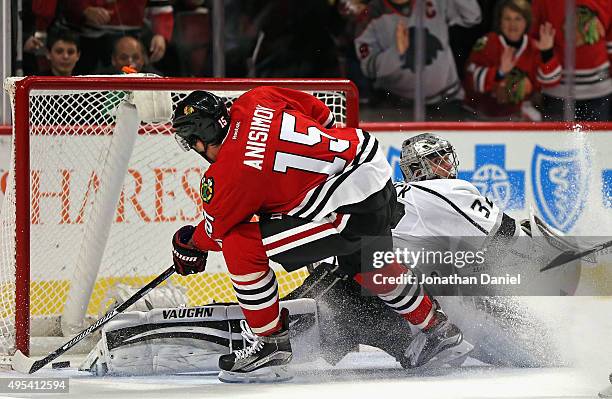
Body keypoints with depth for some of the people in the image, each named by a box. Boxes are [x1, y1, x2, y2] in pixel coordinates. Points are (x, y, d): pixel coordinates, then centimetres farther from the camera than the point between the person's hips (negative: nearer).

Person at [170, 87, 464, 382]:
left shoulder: (226, 175, -15)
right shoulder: (253, 101, 3)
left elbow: (217, 232, 3)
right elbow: (320, 113, 17)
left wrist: (188, 243, 23)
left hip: (351, 210, -9)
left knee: (240, 246, -9)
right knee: (367, 268, 36)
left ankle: (271, 341, 6)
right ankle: (437, 328, 53)